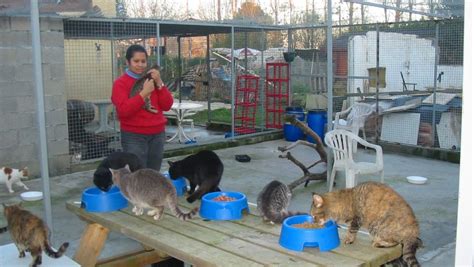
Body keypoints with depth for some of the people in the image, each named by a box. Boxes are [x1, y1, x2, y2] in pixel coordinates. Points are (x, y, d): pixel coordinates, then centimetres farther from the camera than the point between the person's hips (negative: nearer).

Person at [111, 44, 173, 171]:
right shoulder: (120, 83, -3)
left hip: (157, 134, 5)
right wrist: (144, 93, -18)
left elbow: (167, 106, 6)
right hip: (134, 137, -5)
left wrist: (159, 83, -5)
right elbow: (123, 110, -16)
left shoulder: (152, 79, 13)